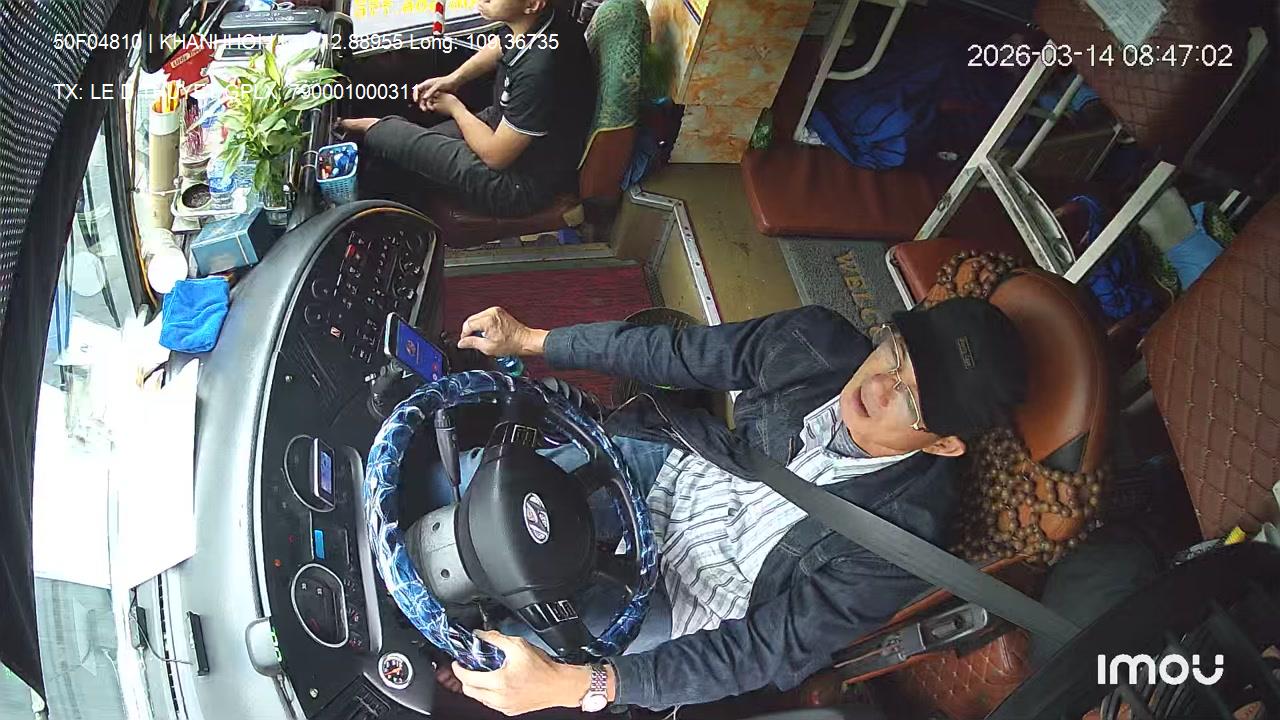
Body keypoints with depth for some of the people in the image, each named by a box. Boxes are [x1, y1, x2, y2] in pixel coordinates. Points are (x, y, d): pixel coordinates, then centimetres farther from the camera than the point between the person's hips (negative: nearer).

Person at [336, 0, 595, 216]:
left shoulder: (540, 71, -39)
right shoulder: (533, 21, -13)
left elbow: (495, 155, -25)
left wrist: (455, 108, -8)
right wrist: (454, 79, 4)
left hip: (522, 185, -8)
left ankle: (371, 129, 27)